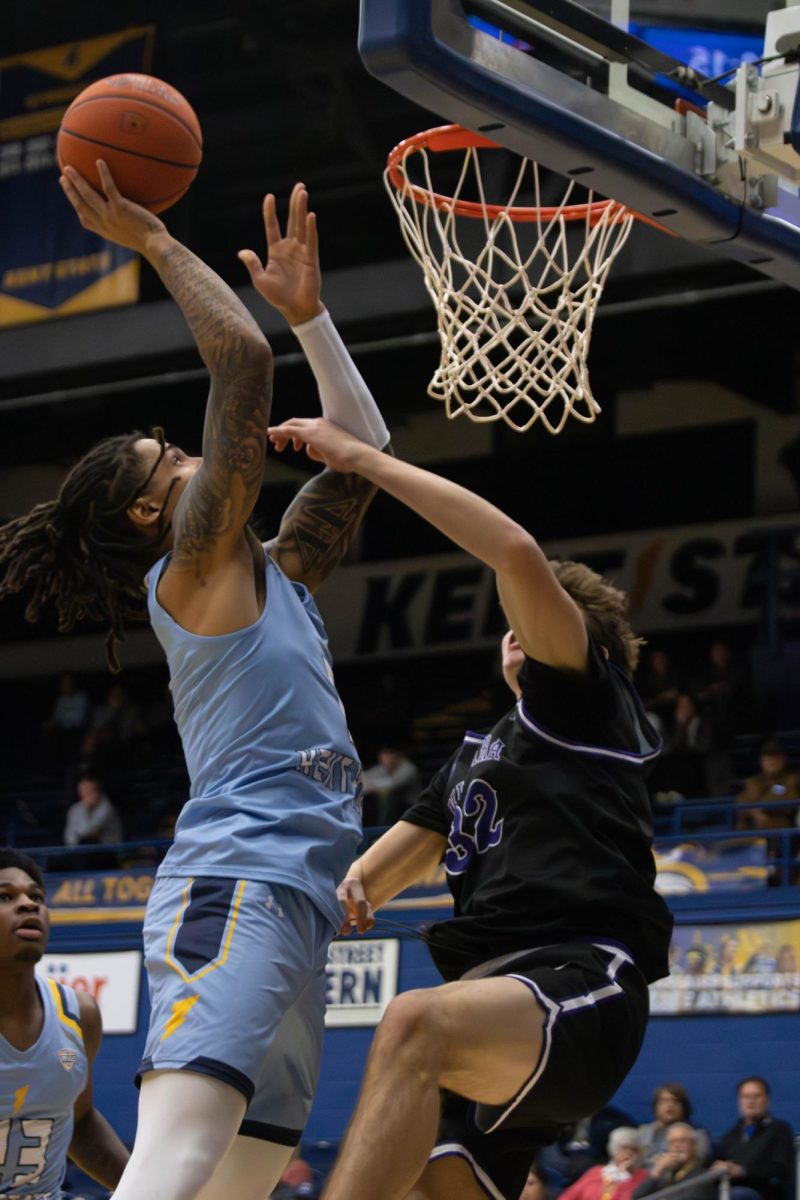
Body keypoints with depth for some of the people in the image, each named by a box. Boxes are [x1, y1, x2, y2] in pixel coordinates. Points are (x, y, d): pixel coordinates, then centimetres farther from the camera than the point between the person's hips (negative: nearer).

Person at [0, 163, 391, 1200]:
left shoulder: (274, 575, 26)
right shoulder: (195, 568, 1)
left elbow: (364, 448, 32)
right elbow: (242, 361, -8)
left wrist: (307, 309, 28)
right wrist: (156, 243, -1)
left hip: (292, 906, 9)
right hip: (234, 888, -9)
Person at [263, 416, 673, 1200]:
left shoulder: (585, 700, 9)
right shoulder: (474, 754, 33)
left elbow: (518, 553, -7)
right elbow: (404, 853, 31)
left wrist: (361, 459, -6)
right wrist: (352, 886, 4)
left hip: (580, 979, -8)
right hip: (495, 993, 9)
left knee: (416, 1024, -38)